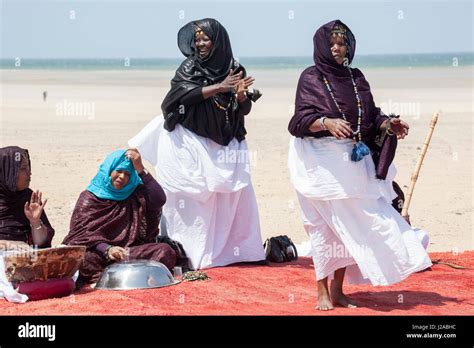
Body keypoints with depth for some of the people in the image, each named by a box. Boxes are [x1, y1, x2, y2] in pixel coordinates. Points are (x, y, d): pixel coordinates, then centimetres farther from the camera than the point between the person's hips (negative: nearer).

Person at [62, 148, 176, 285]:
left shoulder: (135, 195, 15)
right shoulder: (88, 198, 8)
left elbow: (160, 200, -4)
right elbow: (82, 232, -3)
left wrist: (140, 169, -5)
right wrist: (107, 249, -21)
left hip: (129, 253, 2)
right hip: (98, 253, -2)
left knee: (166, 251, -25)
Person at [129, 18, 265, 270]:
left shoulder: (234, 69, 5)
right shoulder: (189, 68, -2)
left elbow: (243, 110, 6)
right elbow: (185, 94, -20)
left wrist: (240, 95, -16)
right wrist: (219, 87, -24)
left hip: (225, 147, 3)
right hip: (192, 145, -3)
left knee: (235, 198, 2)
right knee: (193, 201, -4)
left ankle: (231, 249, 11)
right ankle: (192, 253, 1)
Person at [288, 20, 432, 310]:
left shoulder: (356, 77, 12)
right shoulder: (311, 78, -3)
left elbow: (370, 114, 14)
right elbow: (302, 119, -13)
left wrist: (388, 124, -6)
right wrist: (327, 123, -30)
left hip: (351, 161, 5)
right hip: (321, 161, -5)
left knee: (348, 224, 3)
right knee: (325, 224, -4)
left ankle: (337, 290, 12)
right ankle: (323, 292, 4)